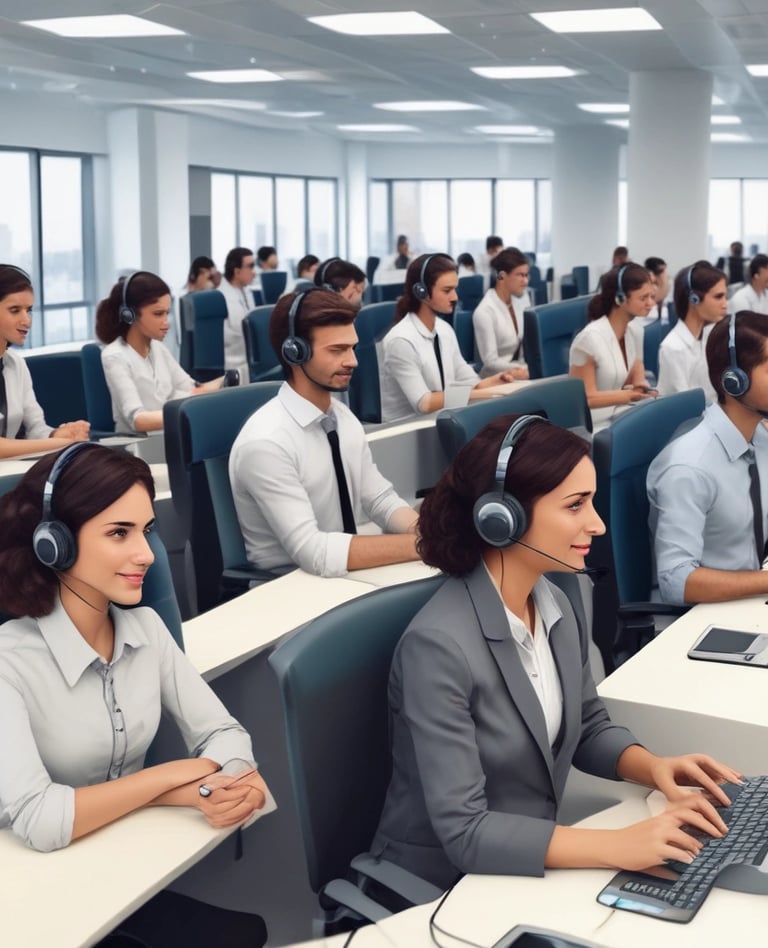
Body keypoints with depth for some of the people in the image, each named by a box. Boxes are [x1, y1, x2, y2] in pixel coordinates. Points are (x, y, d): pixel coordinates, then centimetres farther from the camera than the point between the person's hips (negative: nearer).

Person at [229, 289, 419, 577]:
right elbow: (314, 553, -26)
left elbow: (380, 500, 5)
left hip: (344, 574, 7)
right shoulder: (266, 442, -21)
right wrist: (424, 544, -27)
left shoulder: (343, 418, 3)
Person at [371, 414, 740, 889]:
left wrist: (652, 766, -8)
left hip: (529, 864, 7)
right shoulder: (439, 645, -27)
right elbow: (464, 833, -27)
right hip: (441, 888, -7)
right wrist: (618, 846, -32)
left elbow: (588, 728, 11)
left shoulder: (555, 606, -3)